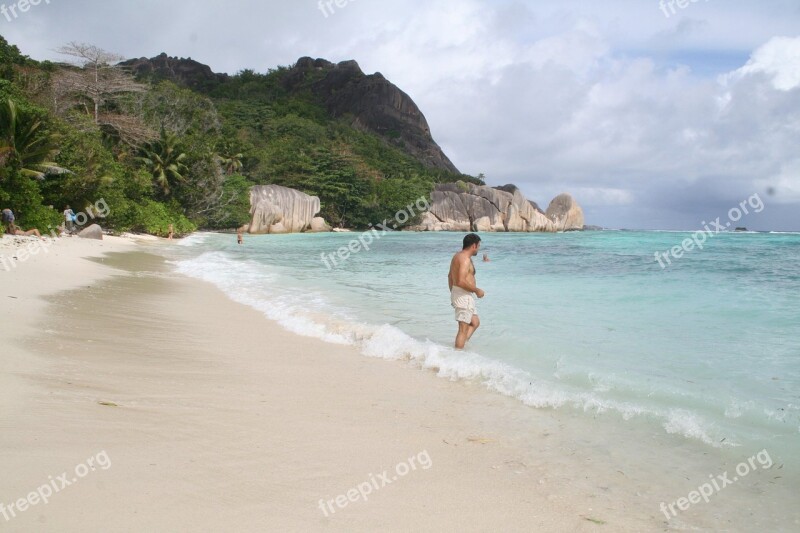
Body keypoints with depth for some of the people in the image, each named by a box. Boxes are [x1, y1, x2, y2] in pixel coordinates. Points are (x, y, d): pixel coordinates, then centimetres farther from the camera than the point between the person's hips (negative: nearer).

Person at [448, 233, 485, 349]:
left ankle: (460, 346, 13)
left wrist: (453, 292, 30)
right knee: (463, 329, -5)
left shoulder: (457, 256, 14)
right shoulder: (465, 259, -18)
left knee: (475, 322, 19)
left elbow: (450, 276, 23)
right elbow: (461, 281, -28)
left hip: (456, 294, 10)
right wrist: (477, 290, -16)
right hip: (464, 296, -10)